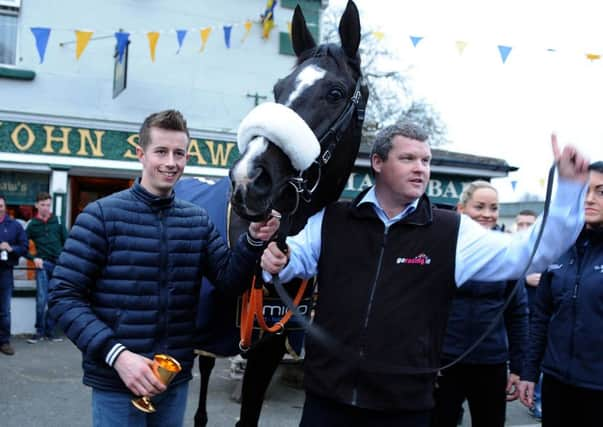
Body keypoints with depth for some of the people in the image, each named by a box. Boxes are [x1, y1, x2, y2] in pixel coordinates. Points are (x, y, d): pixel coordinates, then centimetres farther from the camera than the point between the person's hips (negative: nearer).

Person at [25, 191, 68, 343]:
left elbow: (66, 241, 6)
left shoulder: (57, 220, 6)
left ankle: (50, 331, 15)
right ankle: (40, 331, 5)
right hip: (43, 264, -1)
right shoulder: (32, 224, 3)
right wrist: (33, 258, -8)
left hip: (59, 264, 1)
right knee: (42, 299, -6)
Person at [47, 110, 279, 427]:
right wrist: (116, 354, -22)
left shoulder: (198, 220, 6)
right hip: (116, 380, -4)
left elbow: (230, 280, 0)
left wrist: (252, 240, -18)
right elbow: (64, 296, -11)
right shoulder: (102, 214, -7)